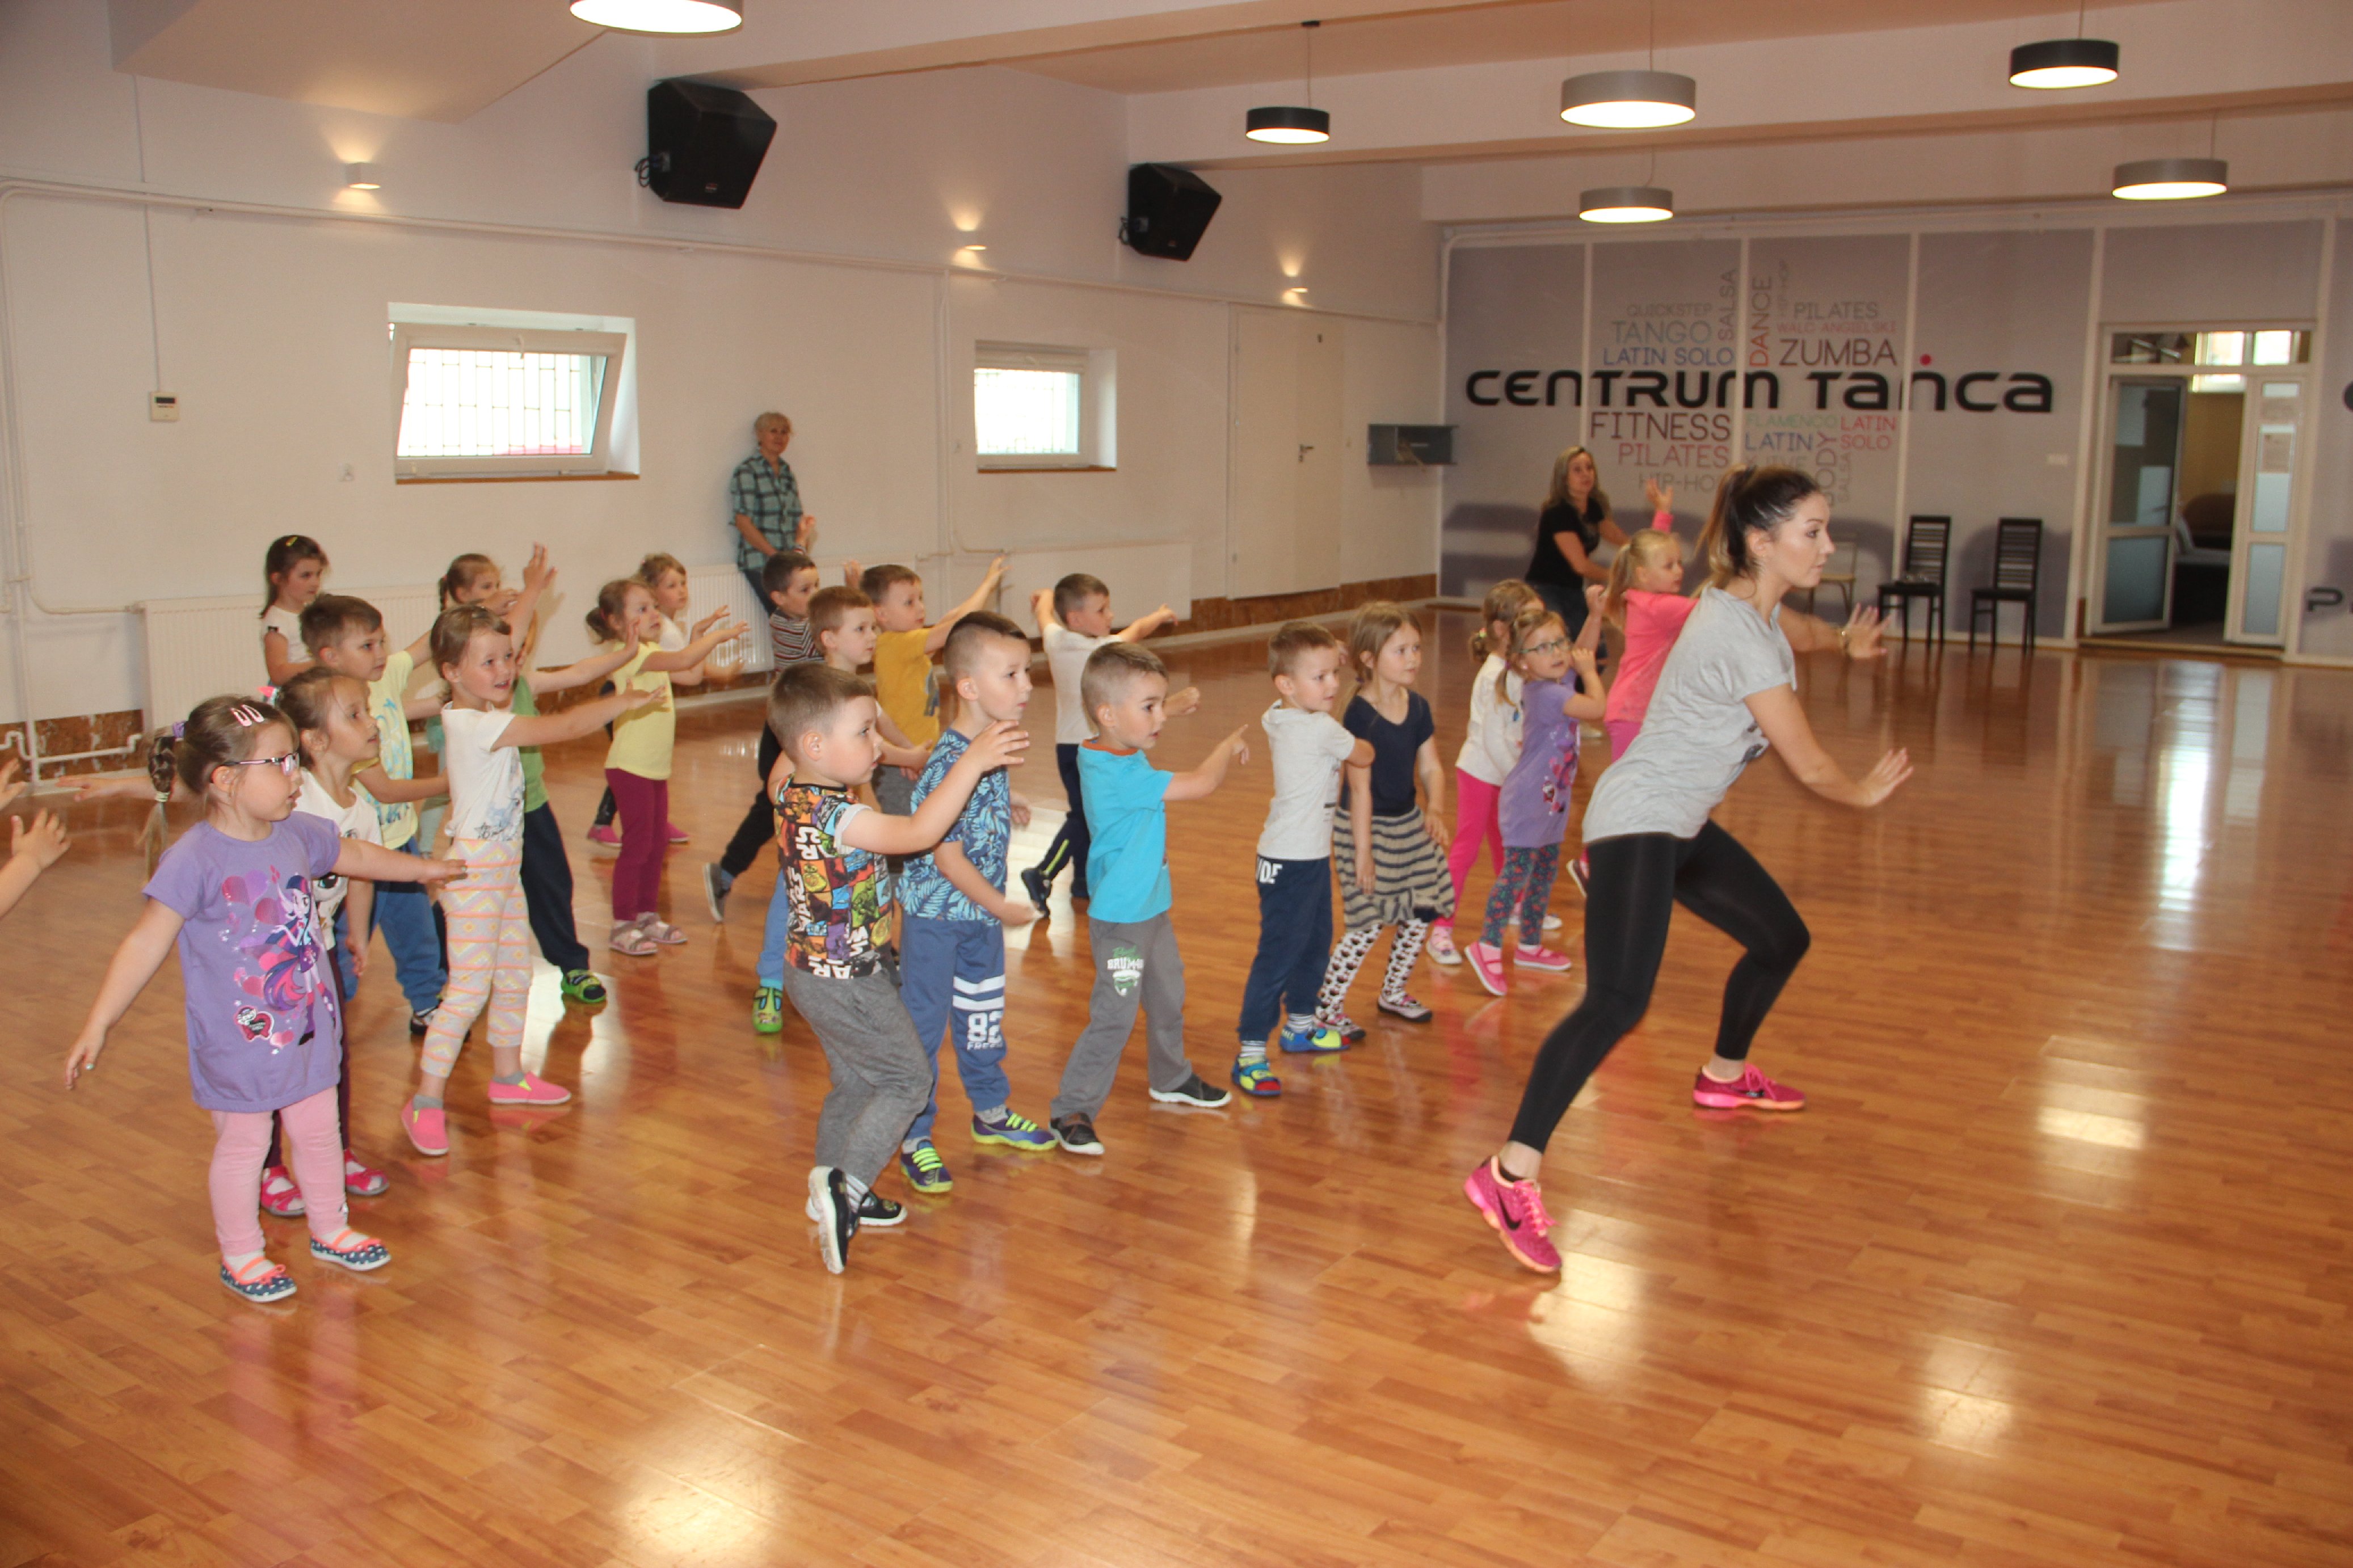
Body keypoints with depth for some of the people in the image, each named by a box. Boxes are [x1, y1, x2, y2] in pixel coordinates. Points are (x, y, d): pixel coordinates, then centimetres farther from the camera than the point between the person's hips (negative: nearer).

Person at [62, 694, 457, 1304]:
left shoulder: (297, 834, -1)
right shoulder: (194, 860, -21)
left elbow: (356, 856, 19)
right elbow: (145, 944, -20)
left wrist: (422, 868, 33)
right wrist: (98, 1025, -22)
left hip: (309, 1027, 6)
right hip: (238, 1043, -6)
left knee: (319, 1132, 18)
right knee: (242, 1145, 10)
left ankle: (330, 1230, 38)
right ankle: (241, 1256, 28)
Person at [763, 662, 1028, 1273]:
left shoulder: (790, 795, -1)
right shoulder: (838, 817, -29)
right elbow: (920, 833, -40)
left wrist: (862, 763, 15)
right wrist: (972, 762, -40)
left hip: (814, 971, 9)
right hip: (850, 981, -9)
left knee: (856, 1082, 22)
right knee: (907, 1079, 4)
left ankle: (833, 1195, 32)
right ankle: (846, 1183, -2)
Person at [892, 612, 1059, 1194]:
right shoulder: (950, 764, -28)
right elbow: (947, 857, -24)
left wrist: (1005, 809, 5)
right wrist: (1002, 906, -17)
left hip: (983, 914, 8)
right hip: (935, 916, -8)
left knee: (984, 1015, 22)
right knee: (922, 1026, 6)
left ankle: (992, 1113, 39)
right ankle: (914, 1139, 19)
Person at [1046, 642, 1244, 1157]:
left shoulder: (1124, 757, 3)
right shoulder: (1118, 776, -29)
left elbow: (1185, 783, 22)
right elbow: (1200, 785, -29)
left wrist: (1223, 757, 6)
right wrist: (1228, 747, -12)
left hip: (1152, 907, 10)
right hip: (1121, 918, -10)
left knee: (1168, 998, 23)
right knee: (1114, 1016, -5)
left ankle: (1172, 1079, 44)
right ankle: (1071, 1112, 5)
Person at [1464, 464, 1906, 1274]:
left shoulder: (1756, 606, 7)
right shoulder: (1739, 637, -23)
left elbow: (1789, 634, 37)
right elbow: (1811, 767, -14)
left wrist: (1844, 642, 56)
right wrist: (1866, 792, 8)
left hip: (1681, 826, 11)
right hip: (1636, 824, -11)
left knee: (1781, 938, 24)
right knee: (1617, 1001, -26)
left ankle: (1724, 1077, 49)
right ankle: (1511, 1175, -29)